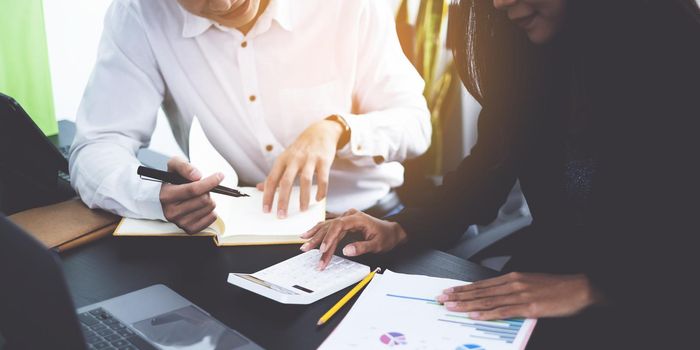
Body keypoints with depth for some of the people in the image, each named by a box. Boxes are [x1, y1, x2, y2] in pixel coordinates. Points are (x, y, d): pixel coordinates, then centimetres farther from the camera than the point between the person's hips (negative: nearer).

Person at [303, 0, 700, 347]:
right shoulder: (530, 47, -1)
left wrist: (590, 288, -29)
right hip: (546, 265, 5)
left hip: (651, 303, -4)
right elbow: (492, 162, 3)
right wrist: (401, 228, -9)